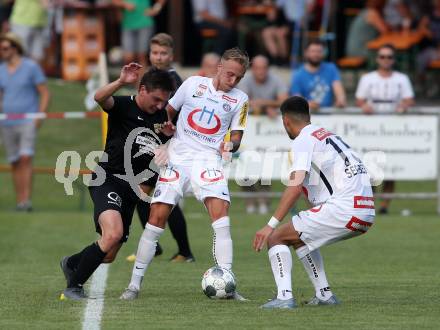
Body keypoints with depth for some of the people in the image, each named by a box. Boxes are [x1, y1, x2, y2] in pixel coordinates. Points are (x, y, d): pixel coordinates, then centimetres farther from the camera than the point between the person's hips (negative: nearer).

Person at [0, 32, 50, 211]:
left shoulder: (31, 67, -2)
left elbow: (45, 94, -2)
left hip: (28, 122, -5)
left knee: (26, 159, -16)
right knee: (15, 163, 6)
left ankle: (26, 200, -21)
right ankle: (19, 202, 11)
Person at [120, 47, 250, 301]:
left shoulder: (240, 100, 6)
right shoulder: (193, 84, 7)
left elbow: (236, 137, 8)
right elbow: (169, 111, 18)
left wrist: (231, 144, -15)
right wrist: (165, 125, -4)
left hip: (209, 161, 0)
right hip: (178, 156, 0)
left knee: (221, 211, -22)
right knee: (157, 216, -7)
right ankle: (135, 283, 2)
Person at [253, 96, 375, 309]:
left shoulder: (303, 141, -3)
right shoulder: (328, 135, 24)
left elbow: (296, 186, -15)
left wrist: (271, 225, -17)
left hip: (341, 209, -8)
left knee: (275, 237, -2)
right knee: (299, 237, 28)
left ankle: (284, 296, -17)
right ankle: (324, 294, 23)